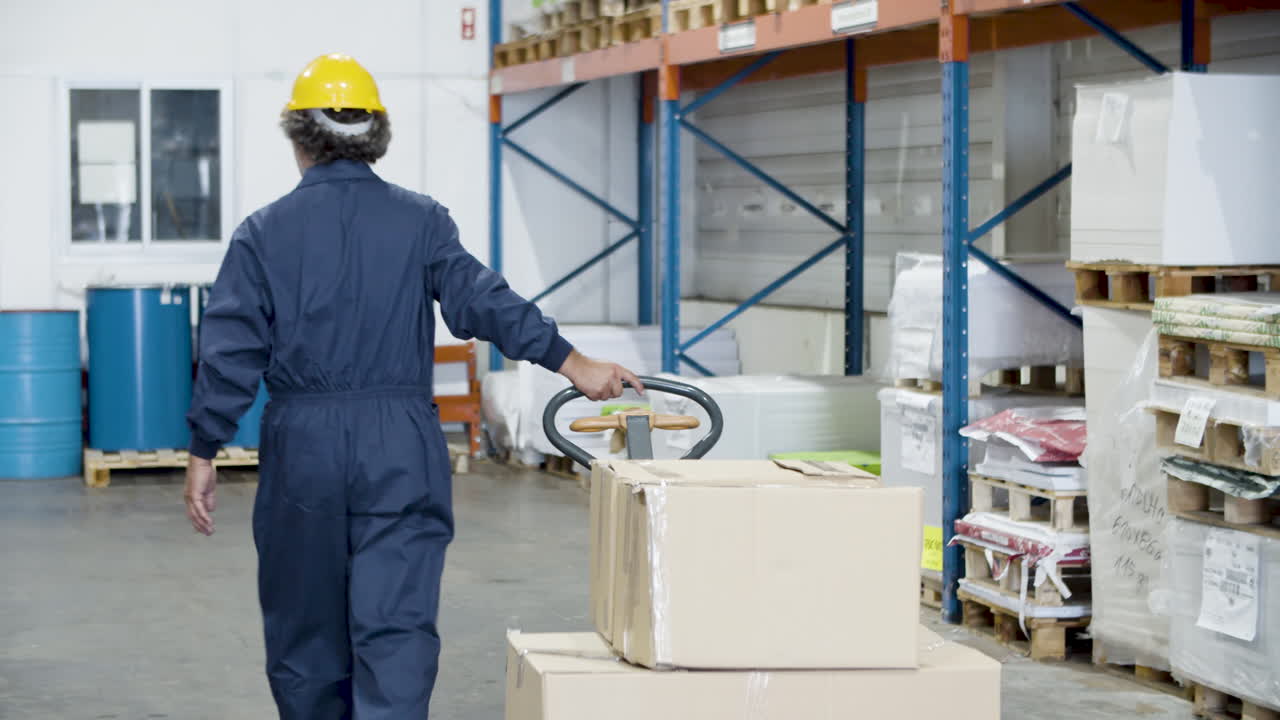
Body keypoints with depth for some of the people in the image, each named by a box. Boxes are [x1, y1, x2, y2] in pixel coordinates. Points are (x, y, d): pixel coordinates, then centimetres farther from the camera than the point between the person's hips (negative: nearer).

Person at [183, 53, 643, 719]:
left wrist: (203, 454, 4)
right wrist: (571, 363, -9)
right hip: (401, 446, -1)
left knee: (306, 632, 15)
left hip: (302, 446, 1)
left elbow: (230, 351, -1)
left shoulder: (263, 233, 2)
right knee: (396, 627, -4)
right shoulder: (421, 221, 1)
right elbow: (482, 302, -10)